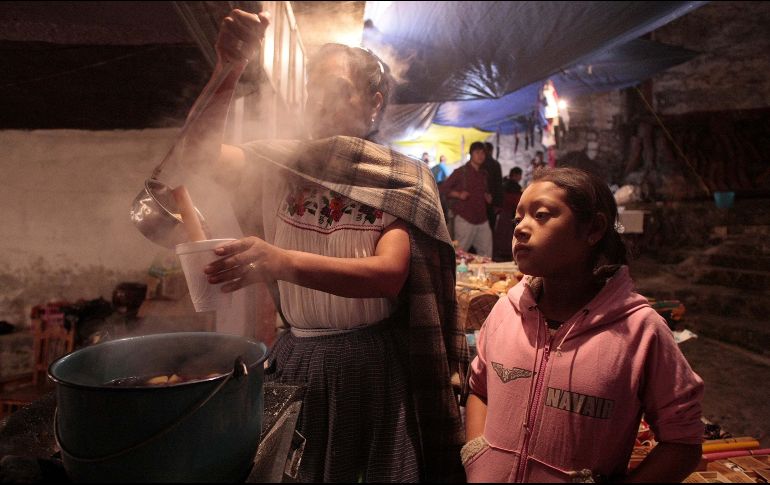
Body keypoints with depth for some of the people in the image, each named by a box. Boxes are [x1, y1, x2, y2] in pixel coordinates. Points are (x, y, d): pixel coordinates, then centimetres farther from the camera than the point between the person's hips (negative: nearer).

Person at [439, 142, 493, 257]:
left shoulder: (483, 174, 16)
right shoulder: (461, 172, -2)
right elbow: (442, 189, -2)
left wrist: (488, 197, 9)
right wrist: (458, 194, -16)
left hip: (482, 220, 6)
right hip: (465, 219, -6)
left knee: (486, 254, 5)